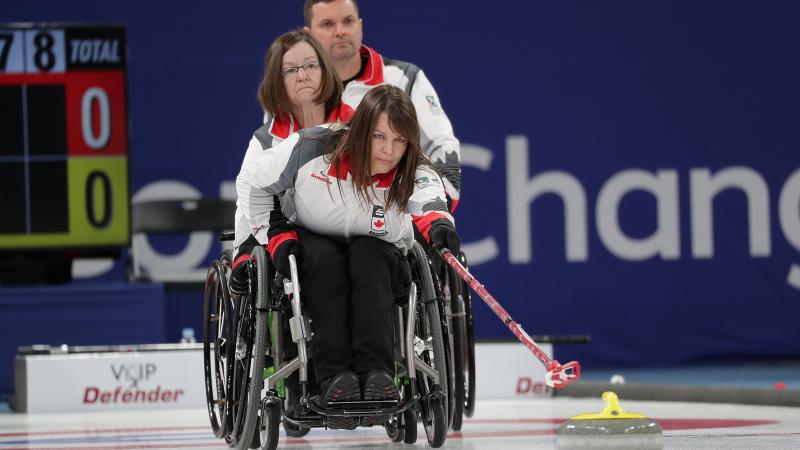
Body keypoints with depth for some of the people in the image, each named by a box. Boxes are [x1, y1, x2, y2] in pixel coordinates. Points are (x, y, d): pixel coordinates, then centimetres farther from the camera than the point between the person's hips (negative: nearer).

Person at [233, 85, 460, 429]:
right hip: (307, 243, -1)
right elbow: (251, 179, -7)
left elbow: (428, 200, -45)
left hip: (377, 257, 1)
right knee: (324, 258, -35)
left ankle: (376, 373, -45)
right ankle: (334, 375, -44)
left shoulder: (414, 174, -21)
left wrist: (438, 222, -68)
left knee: (368, 256, -34)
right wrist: (275, 234, -13)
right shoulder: (312, 149, -21)